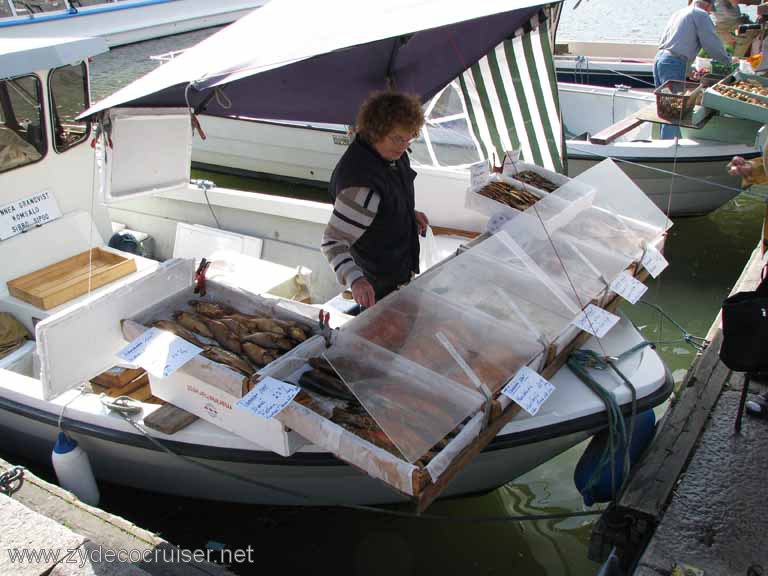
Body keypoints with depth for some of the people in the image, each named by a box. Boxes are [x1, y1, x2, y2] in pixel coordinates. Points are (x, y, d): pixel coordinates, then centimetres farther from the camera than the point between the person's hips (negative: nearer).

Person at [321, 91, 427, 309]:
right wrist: (355, 279, -50)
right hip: (381, 281, -9)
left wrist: (410, 213, 2)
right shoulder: (360, 184, -38)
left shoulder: (388, 151, -9)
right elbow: (332, 240, -36)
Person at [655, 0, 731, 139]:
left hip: (659, 59, 8)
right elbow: (712, 44, -6)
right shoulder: (701, 15, -2)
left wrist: (690, 70, 32)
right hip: (674, 64, -8)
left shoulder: (678, 13, 23)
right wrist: (728, 59, 11)